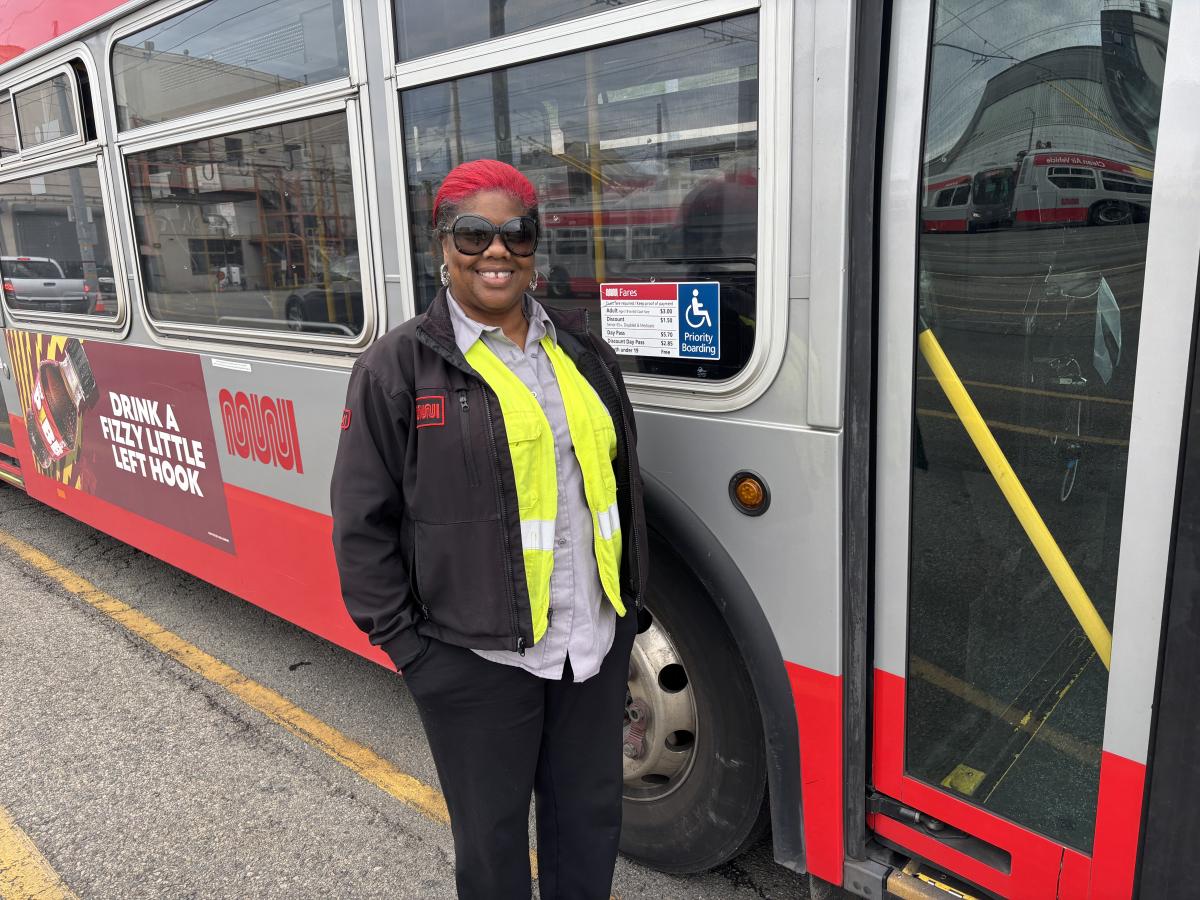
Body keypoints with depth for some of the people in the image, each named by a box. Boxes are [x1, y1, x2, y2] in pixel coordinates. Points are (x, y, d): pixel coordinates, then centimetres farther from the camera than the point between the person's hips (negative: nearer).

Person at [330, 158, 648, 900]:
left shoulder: (582, 348, 6)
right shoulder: (398, 368, -9)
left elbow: (624, 482, 13)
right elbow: (363, 525, -6)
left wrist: (629, 599, 12)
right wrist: (405, 644, -7)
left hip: (596, 642, 5)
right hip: (475, 659, -4)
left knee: (591, 819, 22)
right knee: (493, 837, 17)